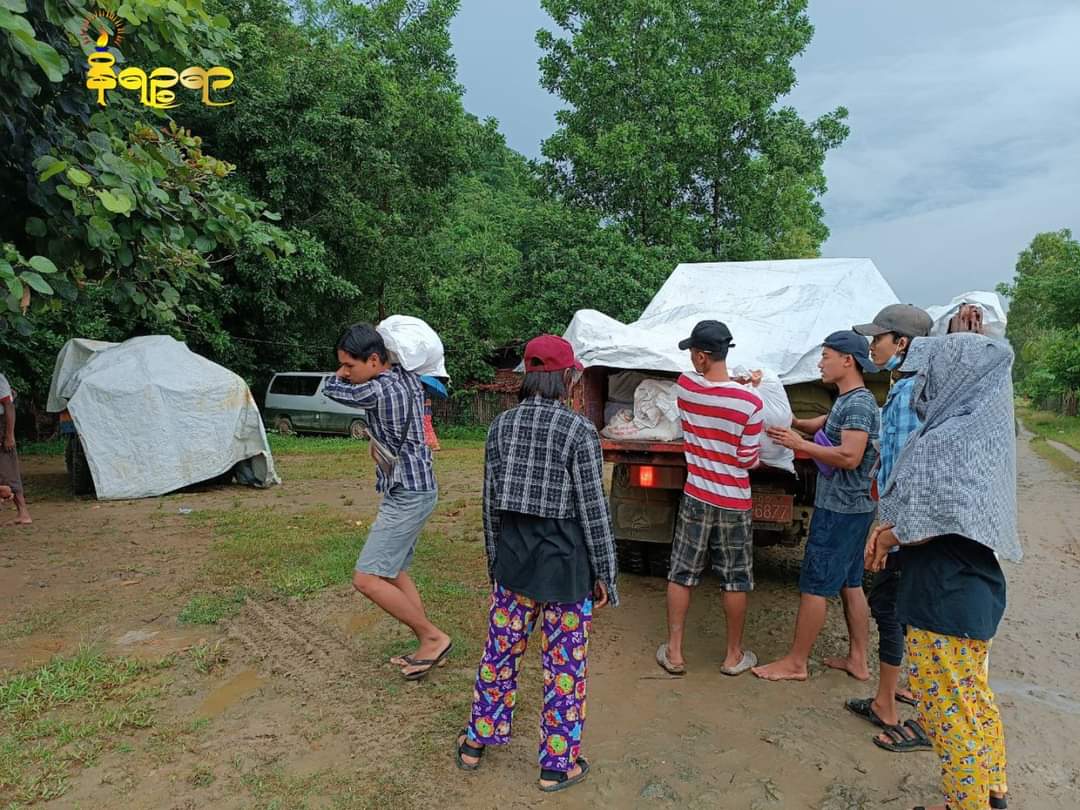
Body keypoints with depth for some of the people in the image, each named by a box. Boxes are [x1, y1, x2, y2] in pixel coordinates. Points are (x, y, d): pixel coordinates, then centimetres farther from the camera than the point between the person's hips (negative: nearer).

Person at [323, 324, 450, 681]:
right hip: (414, 490, 10)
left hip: (407, 497, -10)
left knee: (366, 578, -8)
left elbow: (332, 388, -5)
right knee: (393, 571, 17)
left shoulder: (379, 391, -23)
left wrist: (346, 373, 9)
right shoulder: (409, 378, 4)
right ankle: (428, 646, 23)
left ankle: (434, 638, 1)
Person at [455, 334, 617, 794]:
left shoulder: (501, 426, -1)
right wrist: (604, 574, -1)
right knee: (564, 665, 11)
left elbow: (491, 501, 5)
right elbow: (593, 509, -11)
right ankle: (557, 765, 27)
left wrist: (494, 558, 17)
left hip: (513, 562, 5)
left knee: (501, 651, 20)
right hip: (566, 565, -4)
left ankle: (476, 743, 37)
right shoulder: (580, 432, -15)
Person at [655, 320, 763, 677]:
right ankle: (734, 656, 27)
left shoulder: (685, 386, -9)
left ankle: (673, 652, 20)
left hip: (695, 498, 2)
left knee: (681, 575, 12)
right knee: (735, 581, 13)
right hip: (734, 503, -1)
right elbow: (748, 460, -9)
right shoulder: (750, 403, -18)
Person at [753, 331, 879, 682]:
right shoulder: (847, 401, 12)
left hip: (840, 510, -10)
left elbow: (850, 456, -27)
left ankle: (795, 663, 8)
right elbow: (821, 425, 26)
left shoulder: (858, 404, -18)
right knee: (850, 584, 15)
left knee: (814, 586, -2)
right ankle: (858, 661, 25)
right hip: (851, 508, 10)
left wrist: (799, 444, -20)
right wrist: (791, 423, 9)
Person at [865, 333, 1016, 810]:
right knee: (972, 696, 25)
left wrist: (887, 538, -6)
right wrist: (889, 529, 1)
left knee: (945, 706, 7)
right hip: (974, 590, 10)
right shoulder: (979, 431, 6)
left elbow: (932, 524, -24)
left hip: (945, 596, -10)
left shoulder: (946, 440, -23)